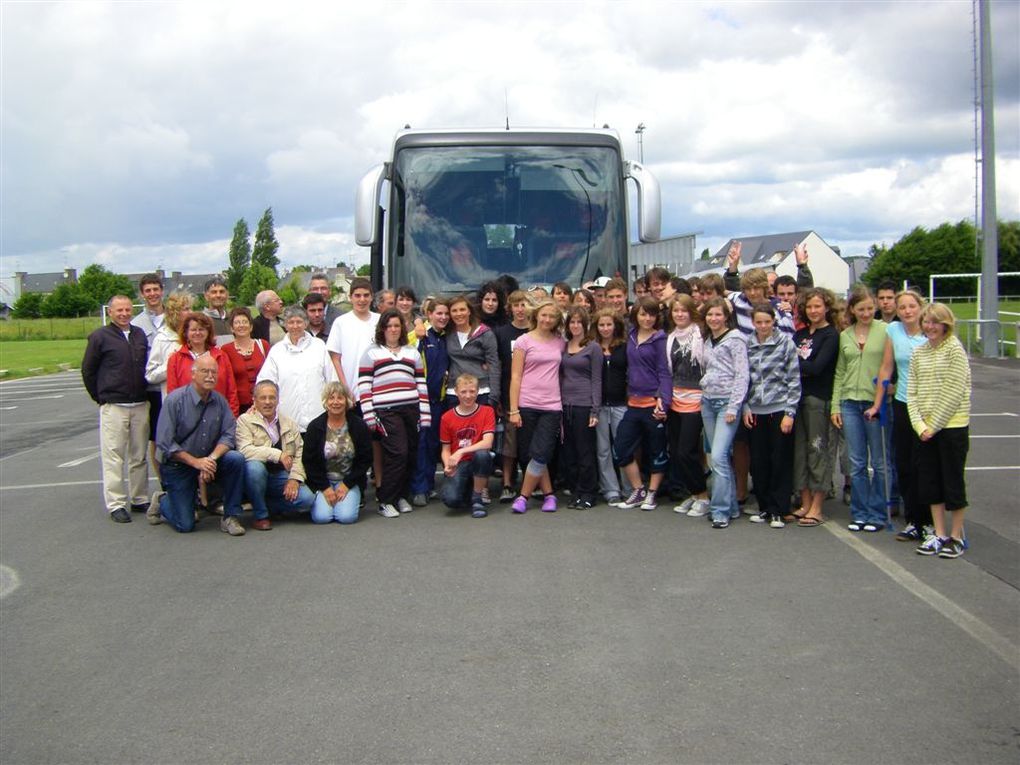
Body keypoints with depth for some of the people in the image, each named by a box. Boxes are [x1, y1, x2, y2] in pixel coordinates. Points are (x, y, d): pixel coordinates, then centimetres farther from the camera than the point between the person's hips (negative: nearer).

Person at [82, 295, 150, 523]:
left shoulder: (140, 335, 11)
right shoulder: (100, 337, -2)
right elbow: (88, 370, 3)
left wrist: (144, 394, 11)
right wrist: (101, 398, 4)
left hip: (140, 405, 4)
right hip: (113, 407, -4)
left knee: (139, 455, 10)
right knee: (113, 457, -4)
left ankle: (140, 499, 19)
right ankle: (116, 505, 1)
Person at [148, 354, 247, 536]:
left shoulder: (219, 401, -2)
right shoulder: (175, 400, -15)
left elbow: (228, 435, -6)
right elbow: (165, 444, -18)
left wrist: (212, 458, -25)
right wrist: (196, 462, -23)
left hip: (207, 461, 4)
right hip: (178, 465, -4)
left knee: (236, 459, -26)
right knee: (185, 525, -7)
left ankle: (230, 517, -13)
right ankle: (162, 502, 27)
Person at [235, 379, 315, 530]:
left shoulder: (290, 423, 12)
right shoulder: (245, 420, -3)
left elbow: (300, 454, 4)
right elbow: (245, 450, -19)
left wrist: (294, 478, -12)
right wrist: (277, 454, -23)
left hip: (282, 475, 3)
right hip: (258, 473, -3)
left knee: (307, 499, -22)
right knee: (254, 466, -37)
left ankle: (267, 504, 9)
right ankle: (260, 515, -13)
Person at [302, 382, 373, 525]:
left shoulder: (358, 426, -2)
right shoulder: (315, 427, -2)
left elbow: (365, 460, 0)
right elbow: (308, 461, -1)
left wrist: (347, 484, -8)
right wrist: (325, 487, -9)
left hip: (349, 481, 0)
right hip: (322, 481, 0)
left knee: (347, 517, -22)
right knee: (321, 517, -20)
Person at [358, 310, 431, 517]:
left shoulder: (412, 353, 19)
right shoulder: (371, 353, 9)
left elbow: (421, 384, 16)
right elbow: (364, 386, 2)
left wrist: (425, 414, 8)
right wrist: (369, 415, -7)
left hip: (411, 410, 4)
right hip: (386, 411, -4)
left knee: (411, 455, 2)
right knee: (397, 453, -14)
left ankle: (402, 496, 17)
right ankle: (386, 501, -4)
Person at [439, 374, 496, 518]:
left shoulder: (487, 411, -2)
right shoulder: (447, 418, 2)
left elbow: (487, 443, -15)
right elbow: (446, 449, 5)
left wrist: (461, 452, -27)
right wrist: (447, 466, -16)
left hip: (478, 462, 0)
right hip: (458, 465, 0)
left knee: (482, 454, -37)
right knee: (450, 499, -29)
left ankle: (477, 499, -13)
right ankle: (468, 490, 12)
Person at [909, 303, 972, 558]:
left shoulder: (955, 349, -9)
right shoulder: (919, 352, 9)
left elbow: (954, 393, -14)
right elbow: (912, 392, 5)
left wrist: (934, 425, -14)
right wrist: (920, 425, -7)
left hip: (952, 426, -6)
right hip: (925, 428, 6)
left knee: (953, 480, 2)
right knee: (929, 480, 9)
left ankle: (956, 536, 14)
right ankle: (939, 534, 21)